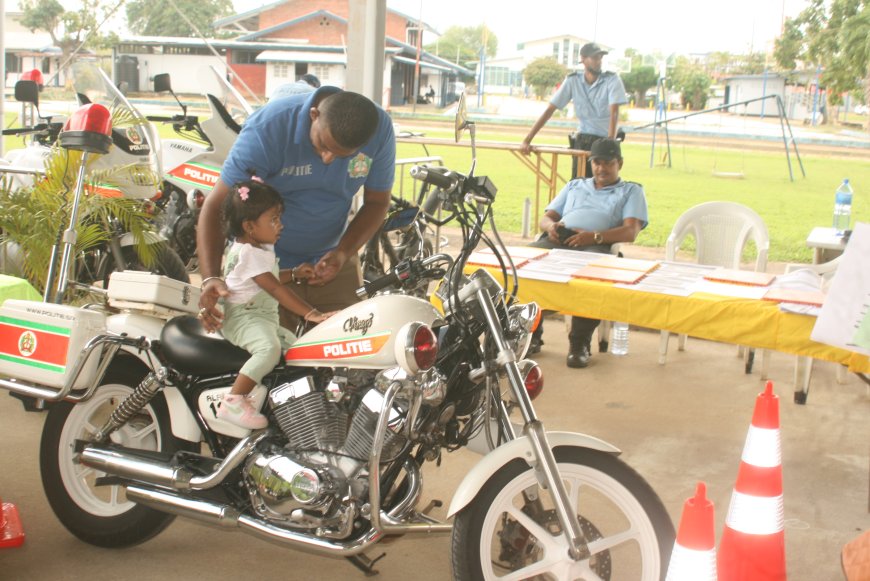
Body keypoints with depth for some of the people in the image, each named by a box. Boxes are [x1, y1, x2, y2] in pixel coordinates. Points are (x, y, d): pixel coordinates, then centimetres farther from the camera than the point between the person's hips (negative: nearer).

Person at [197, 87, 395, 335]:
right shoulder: (268, 128, -25)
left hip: (330, 260, 3)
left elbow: (377, 202, -1)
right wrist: (210, 278, -37)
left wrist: (343, 252, -18)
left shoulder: (380, 129, -16)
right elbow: (216, 205, -23)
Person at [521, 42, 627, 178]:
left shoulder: (612, 80, -8)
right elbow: (550, 110, -3)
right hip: (582, 141, 2)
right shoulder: (572, 81, -2)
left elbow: (614, 112, -19)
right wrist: (527, 140, -9)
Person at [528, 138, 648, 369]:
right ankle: (532, 332, -22)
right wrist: (551, 225, -2)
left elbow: (630, 231, 4)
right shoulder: (575, 185, 35)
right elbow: (546, 217, 26)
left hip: (596, 246, -3)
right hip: (558, 240, 3)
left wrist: (594, 236, -13)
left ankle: (580, 342, -26)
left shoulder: (631, 191, 22)